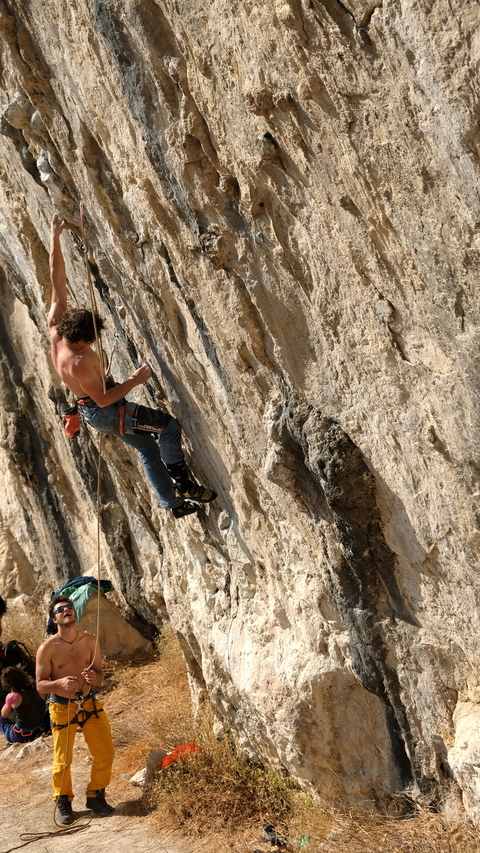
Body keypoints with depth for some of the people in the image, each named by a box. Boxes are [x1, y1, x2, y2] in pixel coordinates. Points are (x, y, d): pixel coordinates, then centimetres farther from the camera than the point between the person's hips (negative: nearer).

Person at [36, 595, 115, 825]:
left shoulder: (90, 641, -6)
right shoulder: (47, 648, -15)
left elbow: (100, 675, 1)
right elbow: (40, 685, -10)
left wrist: (95, 678, -23)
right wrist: (60, 683, -30)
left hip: (90, 703, 3)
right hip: (62, 708, -3)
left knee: (105, 754, 4)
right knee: (63, 760, 6)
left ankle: (95, 796, 26)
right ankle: (63, 803, 29)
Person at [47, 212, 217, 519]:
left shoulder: (55, 329, -12)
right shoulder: (78, 363, -34)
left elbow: (58, 282, -10)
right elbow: (103, 399, -26)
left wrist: (55, 237, -9)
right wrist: (135, 380, -20)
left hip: (92, 410, 10)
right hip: (105, 412, -10)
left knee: (148, 448, 18)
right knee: (170, 424, -7)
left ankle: (172, 501, 25)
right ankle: (183, 484, 2)